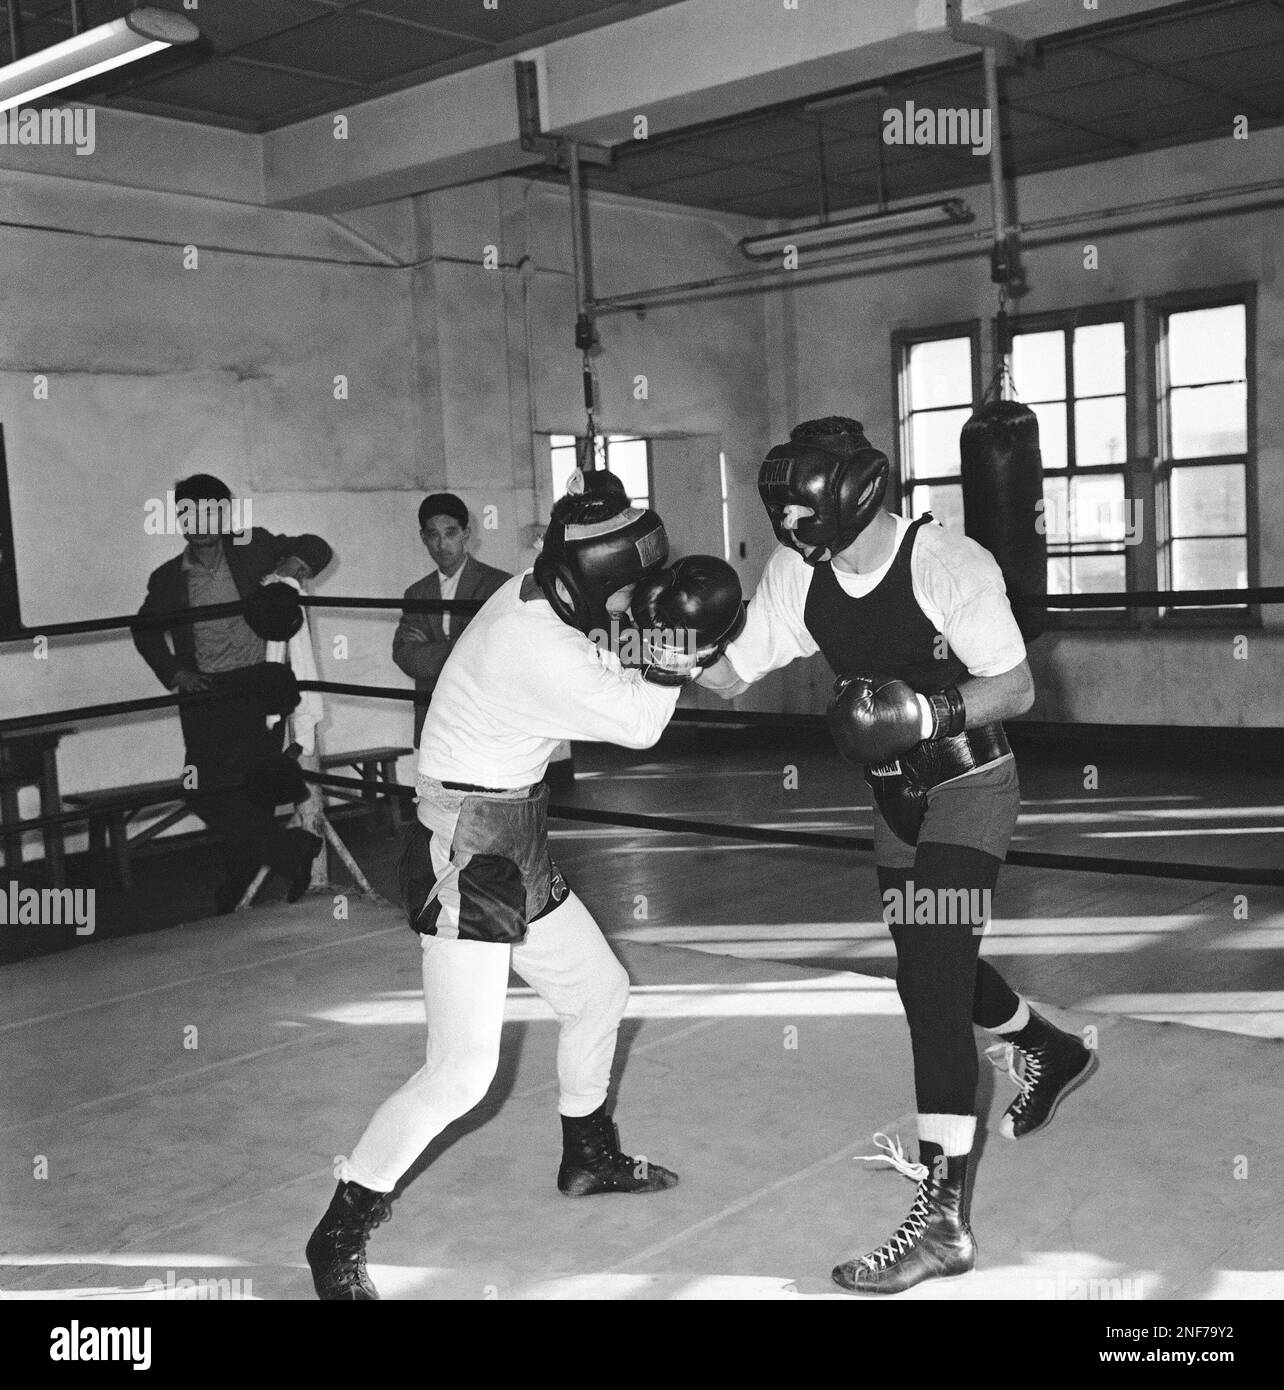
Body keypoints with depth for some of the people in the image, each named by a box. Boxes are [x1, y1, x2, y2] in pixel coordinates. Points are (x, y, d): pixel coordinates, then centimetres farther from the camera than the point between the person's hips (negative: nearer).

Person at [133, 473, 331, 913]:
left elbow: (317, 547, 10)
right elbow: (146, 631, 20)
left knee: (253, 788, -7)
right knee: (209, 791, -5)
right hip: (204, 694, 2)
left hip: (259, 686, -2)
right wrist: (174, 672, 4)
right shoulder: (167, 578, 9)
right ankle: (295, 852, 9)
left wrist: (291, 566, -12)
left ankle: (238, 882, 6)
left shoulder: (252, 546, 4)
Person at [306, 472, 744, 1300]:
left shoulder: (543, 593, -1)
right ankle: (339, 1239, 8)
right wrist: (675, 647, -11)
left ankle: (589, 1157, 44)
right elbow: (638, 724, -18)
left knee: (600, 990, 21)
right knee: (464, 1070, -9)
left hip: (519, 848, 10)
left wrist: (664, 649, -9)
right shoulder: (536, 648, -27)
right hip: (464, 858, -10)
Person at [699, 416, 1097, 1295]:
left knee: (934, 988, -15)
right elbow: (732, 675, -4)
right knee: (932, 966, 20)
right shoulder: (799, 573, -6)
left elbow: (1017, 689, -17)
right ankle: (1055, 1054, 50)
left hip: (970, 787, -7)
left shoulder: (950, 563, -23)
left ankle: (945, 1221, -10)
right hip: (897, 798, 7)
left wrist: (932, 711, -32)